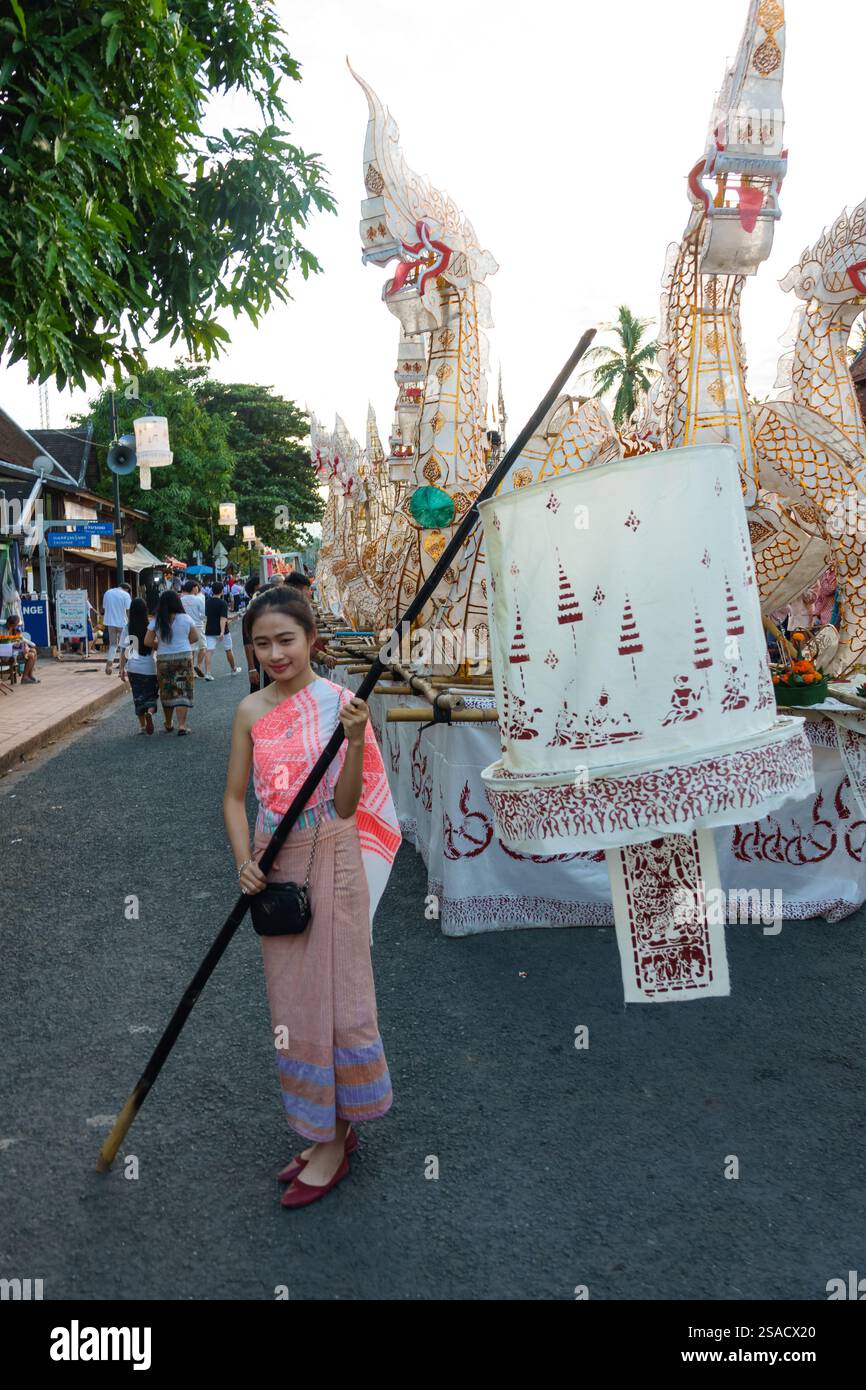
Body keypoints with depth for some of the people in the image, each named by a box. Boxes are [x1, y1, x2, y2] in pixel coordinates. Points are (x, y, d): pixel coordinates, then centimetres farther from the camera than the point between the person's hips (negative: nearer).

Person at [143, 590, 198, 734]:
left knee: (166, 692, 14)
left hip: (163, 659, 1)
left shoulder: (156, 621, -3)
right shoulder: (185, 618, -4)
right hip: (184, 657, -1)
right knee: (183, 692, 0)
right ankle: (181, 725, -9)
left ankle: (168, 724, 27)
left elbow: (147, 642, -4)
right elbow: (195, 638, 2)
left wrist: (161, 645, 12)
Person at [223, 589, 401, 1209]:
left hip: (329, 862, -5)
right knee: (291, 1001, 15)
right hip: (273, 867, 5)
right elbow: (235, 796, 6)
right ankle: (328, 1128, 34)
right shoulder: (252, 710, 1)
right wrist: (245, 862, -8)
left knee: (332, 997, 4)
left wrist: (356, 740, -28)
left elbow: (346, 805, -13)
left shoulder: (339, 703, -11)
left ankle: (333, 1143, 23)